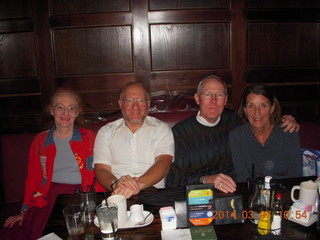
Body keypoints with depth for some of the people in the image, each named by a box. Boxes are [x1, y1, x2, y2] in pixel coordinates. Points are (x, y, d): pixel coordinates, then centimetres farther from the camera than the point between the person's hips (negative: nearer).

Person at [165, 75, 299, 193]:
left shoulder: (231, 120, 8)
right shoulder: (180, 132, -6)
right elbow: (173, 181, -12)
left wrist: (284, 121, 10)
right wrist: (205, 180, -28)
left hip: (233, 193, 5)